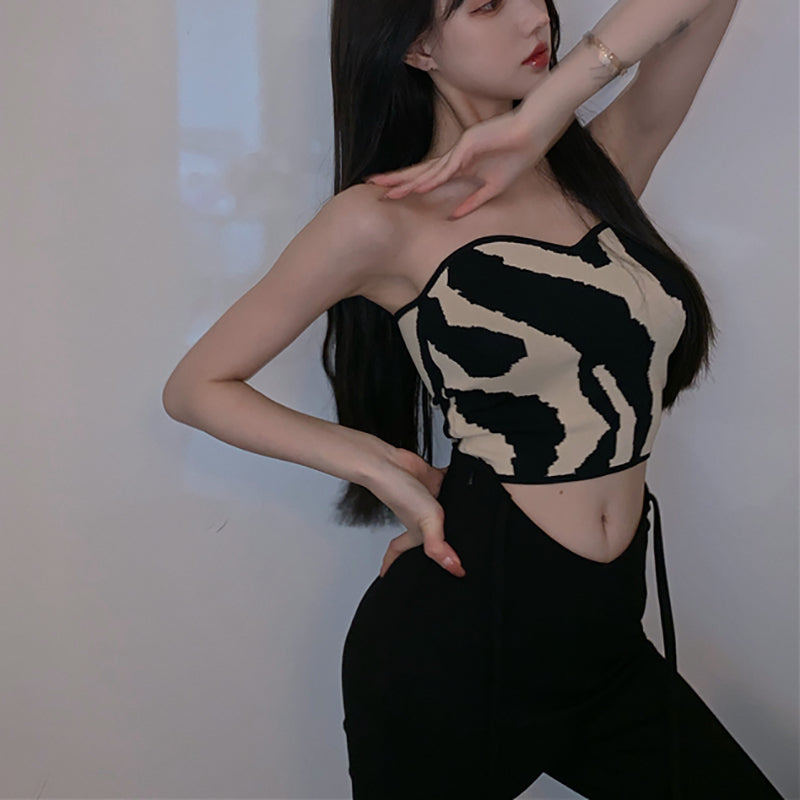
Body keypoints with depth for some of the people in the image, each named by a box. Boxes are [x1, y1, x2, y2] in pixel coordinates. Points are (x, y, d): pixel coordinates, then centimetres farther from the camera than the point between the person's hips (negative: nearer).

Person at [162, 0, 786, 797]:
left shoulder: (603, 165, 6)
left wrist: (541, 116, -12)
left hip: (606, 637, 5)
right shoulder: (386, 217, -8)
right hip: (457, 638, -4)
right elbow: (196, 386, -2)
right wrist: (384, 467, -8)